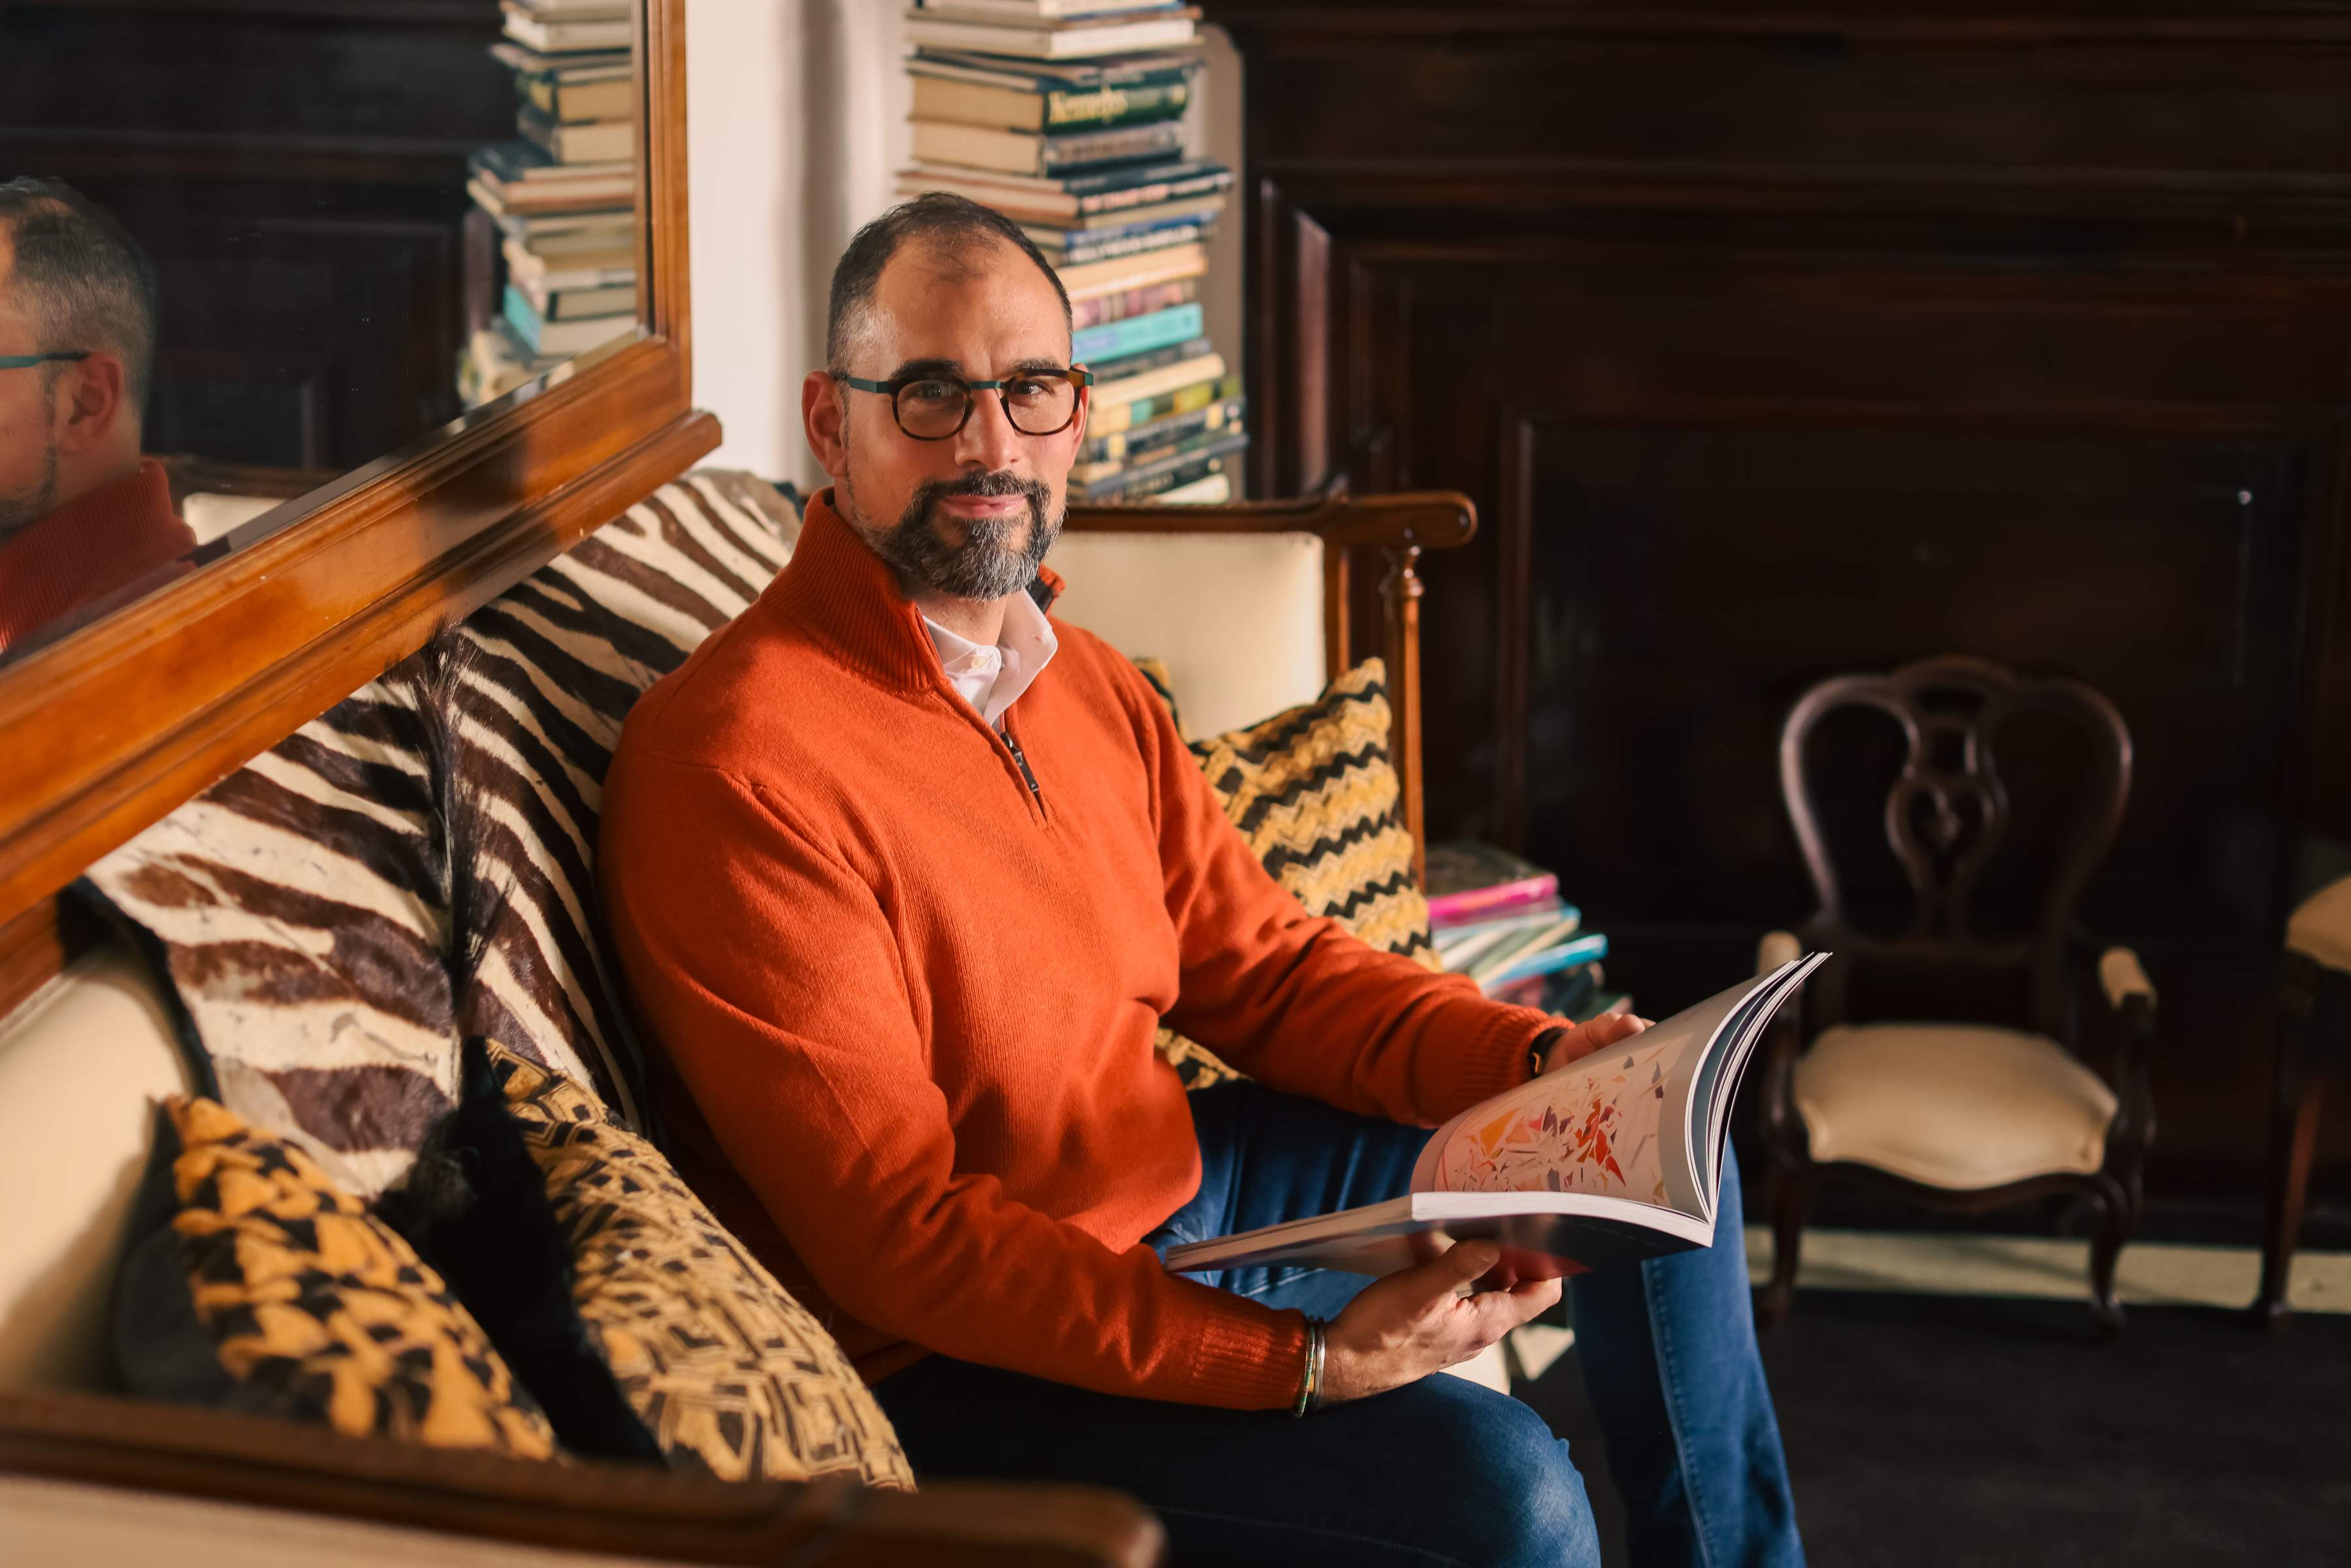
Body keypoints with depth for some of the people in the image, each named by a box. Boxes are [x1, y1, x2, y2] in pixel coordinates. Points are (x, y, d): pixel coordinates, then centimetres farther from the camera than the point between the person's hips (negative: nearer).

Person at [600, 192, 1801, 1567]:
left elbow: (1261, 966, 11)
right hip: (949, 1355, -9)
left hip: (1167, 1185, 9)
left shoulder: (1089, 684, 5)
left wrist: (1536, 1061, -7)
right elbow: (896, 1233, -27)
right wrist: (1306, 1361, -32)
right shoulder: (734, 768, -24)